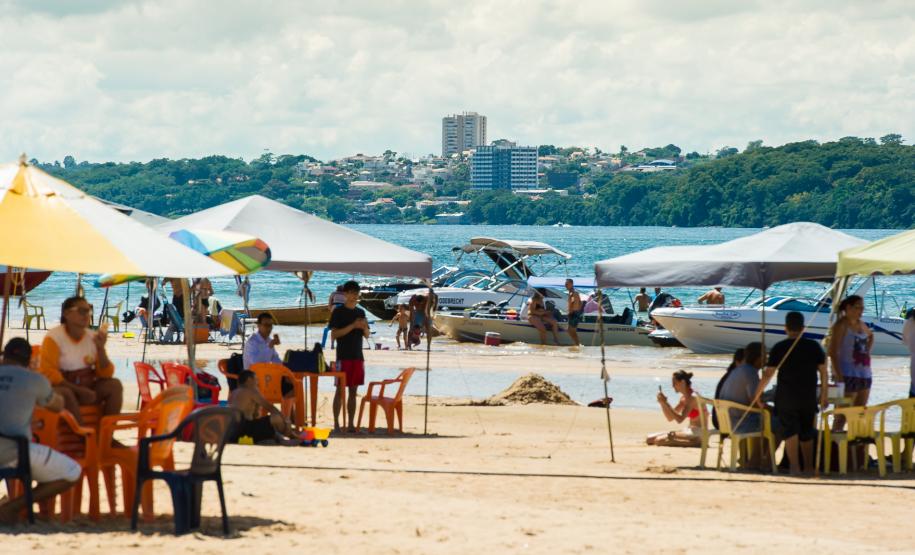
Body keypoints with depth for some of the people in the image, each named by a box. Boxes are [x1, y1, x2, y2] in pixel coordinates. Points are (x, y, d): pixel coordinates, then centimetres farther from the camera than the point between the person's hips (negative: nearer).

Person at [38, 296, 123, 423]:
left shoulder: (93, 337, 4)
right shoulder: (54, 337, -10)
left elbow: (106, 374, 3)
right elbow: (48, 373, -19)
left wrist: (101, 348, -14)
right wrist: (78, 390, -24)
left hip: (87, 388, 5)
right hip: (62, 386, -5)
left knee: (114, 385, -18)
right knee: (65, 394, -38)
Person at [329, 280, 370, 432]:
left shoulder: (360, 312, 13)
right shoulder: (338, 312, -3)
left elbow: (367, 335, 17)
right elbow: (334, 334, -11)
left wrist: (364, 327, -6)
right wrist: (353, 326, -17)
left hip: (358, 356, 5)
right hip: (343, 356, -5)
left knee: (353, 391, 6)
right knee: (340, 390, -4)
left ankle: (351, 424, 8)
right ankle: (336, 423, 0)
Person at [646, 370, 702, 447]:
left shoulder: (693, 397, -15)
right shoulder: (683, 397, 14)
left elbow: (679, 419, -21)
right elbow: (670, 418, 17)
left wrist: (665, 403, -18)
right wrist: (662, 403, 2)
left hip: (698, 432, -10)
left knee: (659, 440, -25)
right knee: (649, 439, 4)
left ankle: (695, 442, -16)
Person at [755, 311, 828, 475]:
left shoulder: (779, 348, -6)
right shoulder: (814, 346, 2)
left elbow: (768, 374, -7)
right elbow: (823, 372, 3)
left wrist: (756, 395, 2)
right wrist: (823, 395, 12)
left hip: (786, 397, -3)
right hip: (808, 397, 3)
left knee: (789, 431, 0)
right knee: (807, 432, 15)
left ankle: (794, 466, -10)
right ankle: (809, 466, 23)